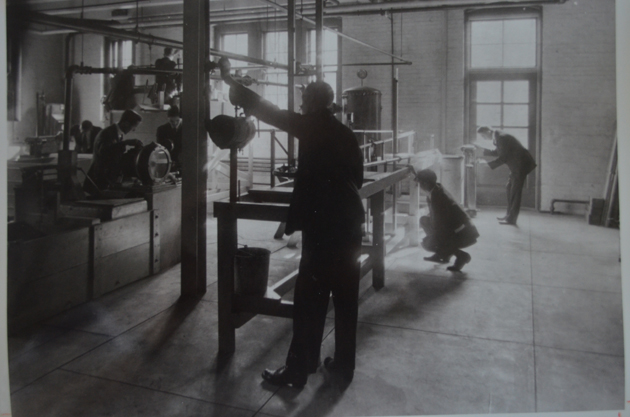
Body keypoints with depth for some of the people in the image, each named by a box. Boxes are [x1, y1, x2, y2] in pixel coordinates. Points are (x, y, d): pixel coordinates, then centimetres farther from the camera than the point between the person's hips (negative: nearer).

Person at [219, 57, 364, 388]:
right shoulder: (346, 133, 14)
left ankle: (298, 370, 7)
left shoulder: (310, 126, -5)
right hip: (348, 222, 8)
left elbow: (263, 109, -4)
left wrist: (229, 78, 4)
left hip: (321, 225, -7)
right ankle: (343, 363, 23)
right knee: (345, 297, 12)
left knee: (310, 299, -2)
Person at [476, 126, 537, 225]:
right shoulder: (497, 137, 8)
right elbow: (498, 152, 18)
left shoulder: (501, 138, -21)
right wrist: (483, 151, 8)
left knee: (515, 191, -7)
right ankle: (509, 215, 22)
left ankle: (511, 219, -2)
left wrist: (488, 164, -17)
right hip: (516, 165, 10)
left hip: (521, 164, -10)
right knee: (510, 188, 14)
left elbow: (503, 158, -22)